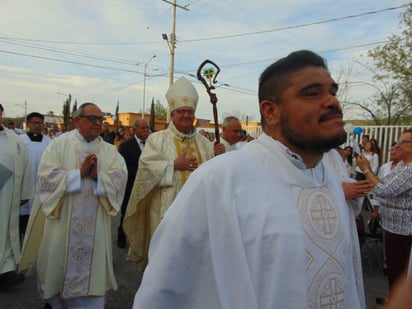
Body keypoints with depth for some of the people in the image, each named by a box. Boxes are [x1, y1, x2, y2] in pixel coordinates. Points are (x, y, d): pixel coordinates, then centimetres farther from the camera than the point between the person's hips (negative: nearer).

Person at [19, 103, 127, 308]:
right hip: (62, 222, -1)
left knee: (91, 267, 6)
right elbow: (46, 177, -12)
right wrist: (79, 173, -18)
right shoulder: (59, 144, -2)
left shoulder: (109, 151, 5)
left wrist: (97, 175, -23)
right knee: (57, 264, 15)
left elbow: (120, 177, -8)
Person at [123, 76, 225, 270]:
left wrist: (218, 158, -13)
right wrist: (174, 165, -16)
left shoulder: (203, 142, 10)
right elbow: (146, 167, -11)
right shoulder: (157, 139, -1)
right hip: (167, 210, -3)